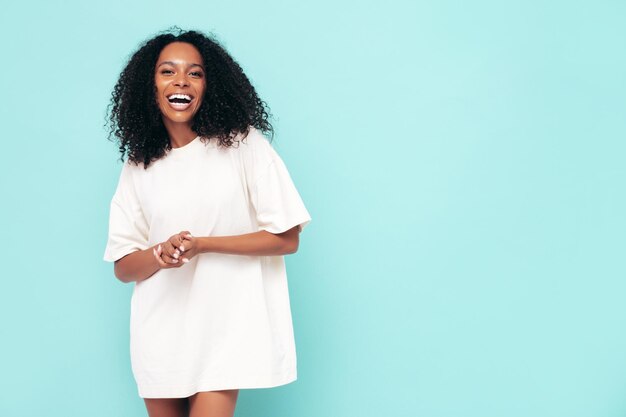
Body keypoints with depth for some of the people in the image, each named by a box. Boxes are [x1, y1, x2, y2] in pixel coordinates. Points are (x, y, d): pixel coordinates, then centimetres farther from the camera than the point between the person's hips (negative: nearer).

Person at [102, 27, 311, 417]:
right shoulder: (137, 166, 5)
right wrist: (160, 253, -17)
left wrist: (201, 245, -17)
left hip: (225, 324, -3)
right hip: (160, 331, 4)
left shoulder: (242, 144, -5)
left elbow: (287, 238, -7)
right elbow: (123, 266, 6)